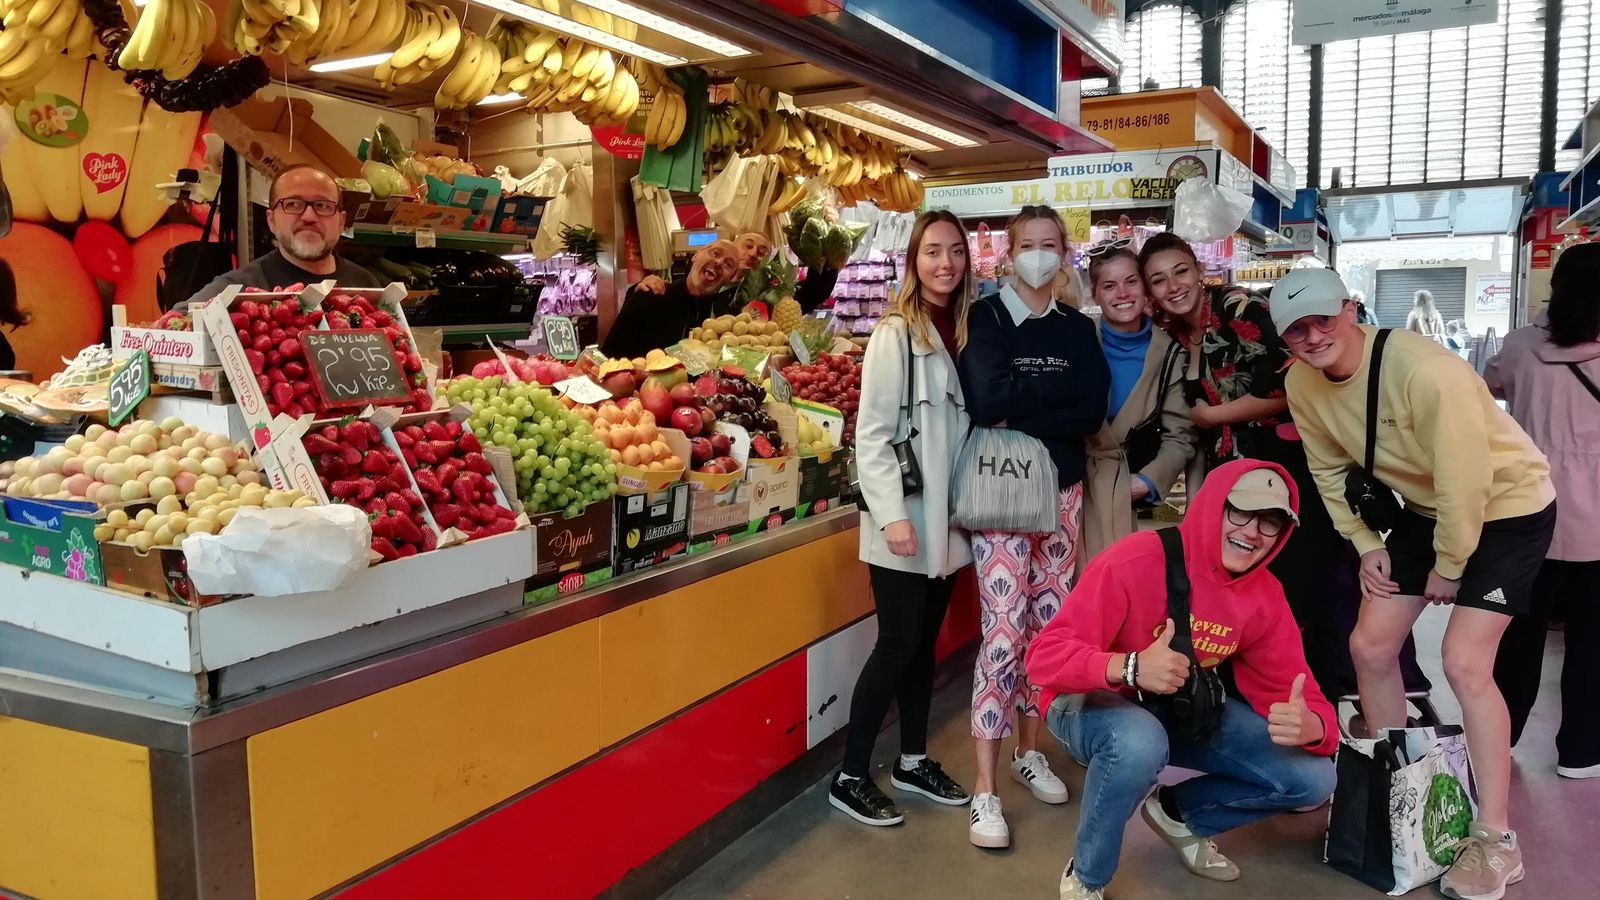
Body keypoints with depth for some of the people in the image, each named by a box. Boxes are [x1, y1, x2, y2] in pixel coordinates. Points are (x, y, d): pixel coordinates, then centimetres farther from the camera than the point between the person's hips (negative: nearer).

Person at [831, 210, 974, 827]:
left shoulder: (962, 331, 9)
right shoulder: (896, 334, -11)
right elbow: (871, 435, -14)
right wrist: (892, 514, -20)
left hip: (946, 518, 6)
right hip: (904, 520, -6)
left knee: (925, 641, 14)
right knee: (898, 644, -2)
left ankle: (913, 761, 29)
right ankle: (850, 777, 10)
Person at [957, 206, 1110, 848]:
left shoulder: (1078, 327, 10)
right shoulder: (986, 316, -2)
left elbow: (1094, 413, -4)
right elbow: (986, 401, -19)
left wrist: (1022, 419, -15)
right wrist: (1059, 388, -8)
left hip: (1062, 488, 5)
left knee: (1051, 624, 10)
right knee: (1004, 630, -9)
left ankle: (1028, 752, 29)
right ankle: (985, 789, -1)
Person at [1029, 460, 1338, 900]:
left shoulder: (1265, 595, -8)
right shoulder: (1137, 561, -28)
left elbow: (1297, 694, -5)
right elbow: (1045, 656, -31)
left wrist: (1309, 725, -31)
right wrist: (1130, 667, -49)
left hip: (1183, 709, 6)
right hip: (1093, 701, -6)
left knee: (1313, 778, -6)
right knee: (1139, 743, -41)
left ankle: (1177, 814, 20)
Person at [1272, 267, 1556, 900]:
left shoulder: (1424, 371, -33)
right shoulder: (1303, 384, -12)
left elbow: (1465, 481, -27)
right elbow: (1328, 470, 3)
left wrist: (1448, 568, -16)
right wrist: (1366, 545, -2)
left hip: (1506, 504, -7)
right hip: (1427, 508, 7)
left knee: (1464, 662, -16)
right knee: (1369, 646, 4)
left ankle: (1496, 841, -1)